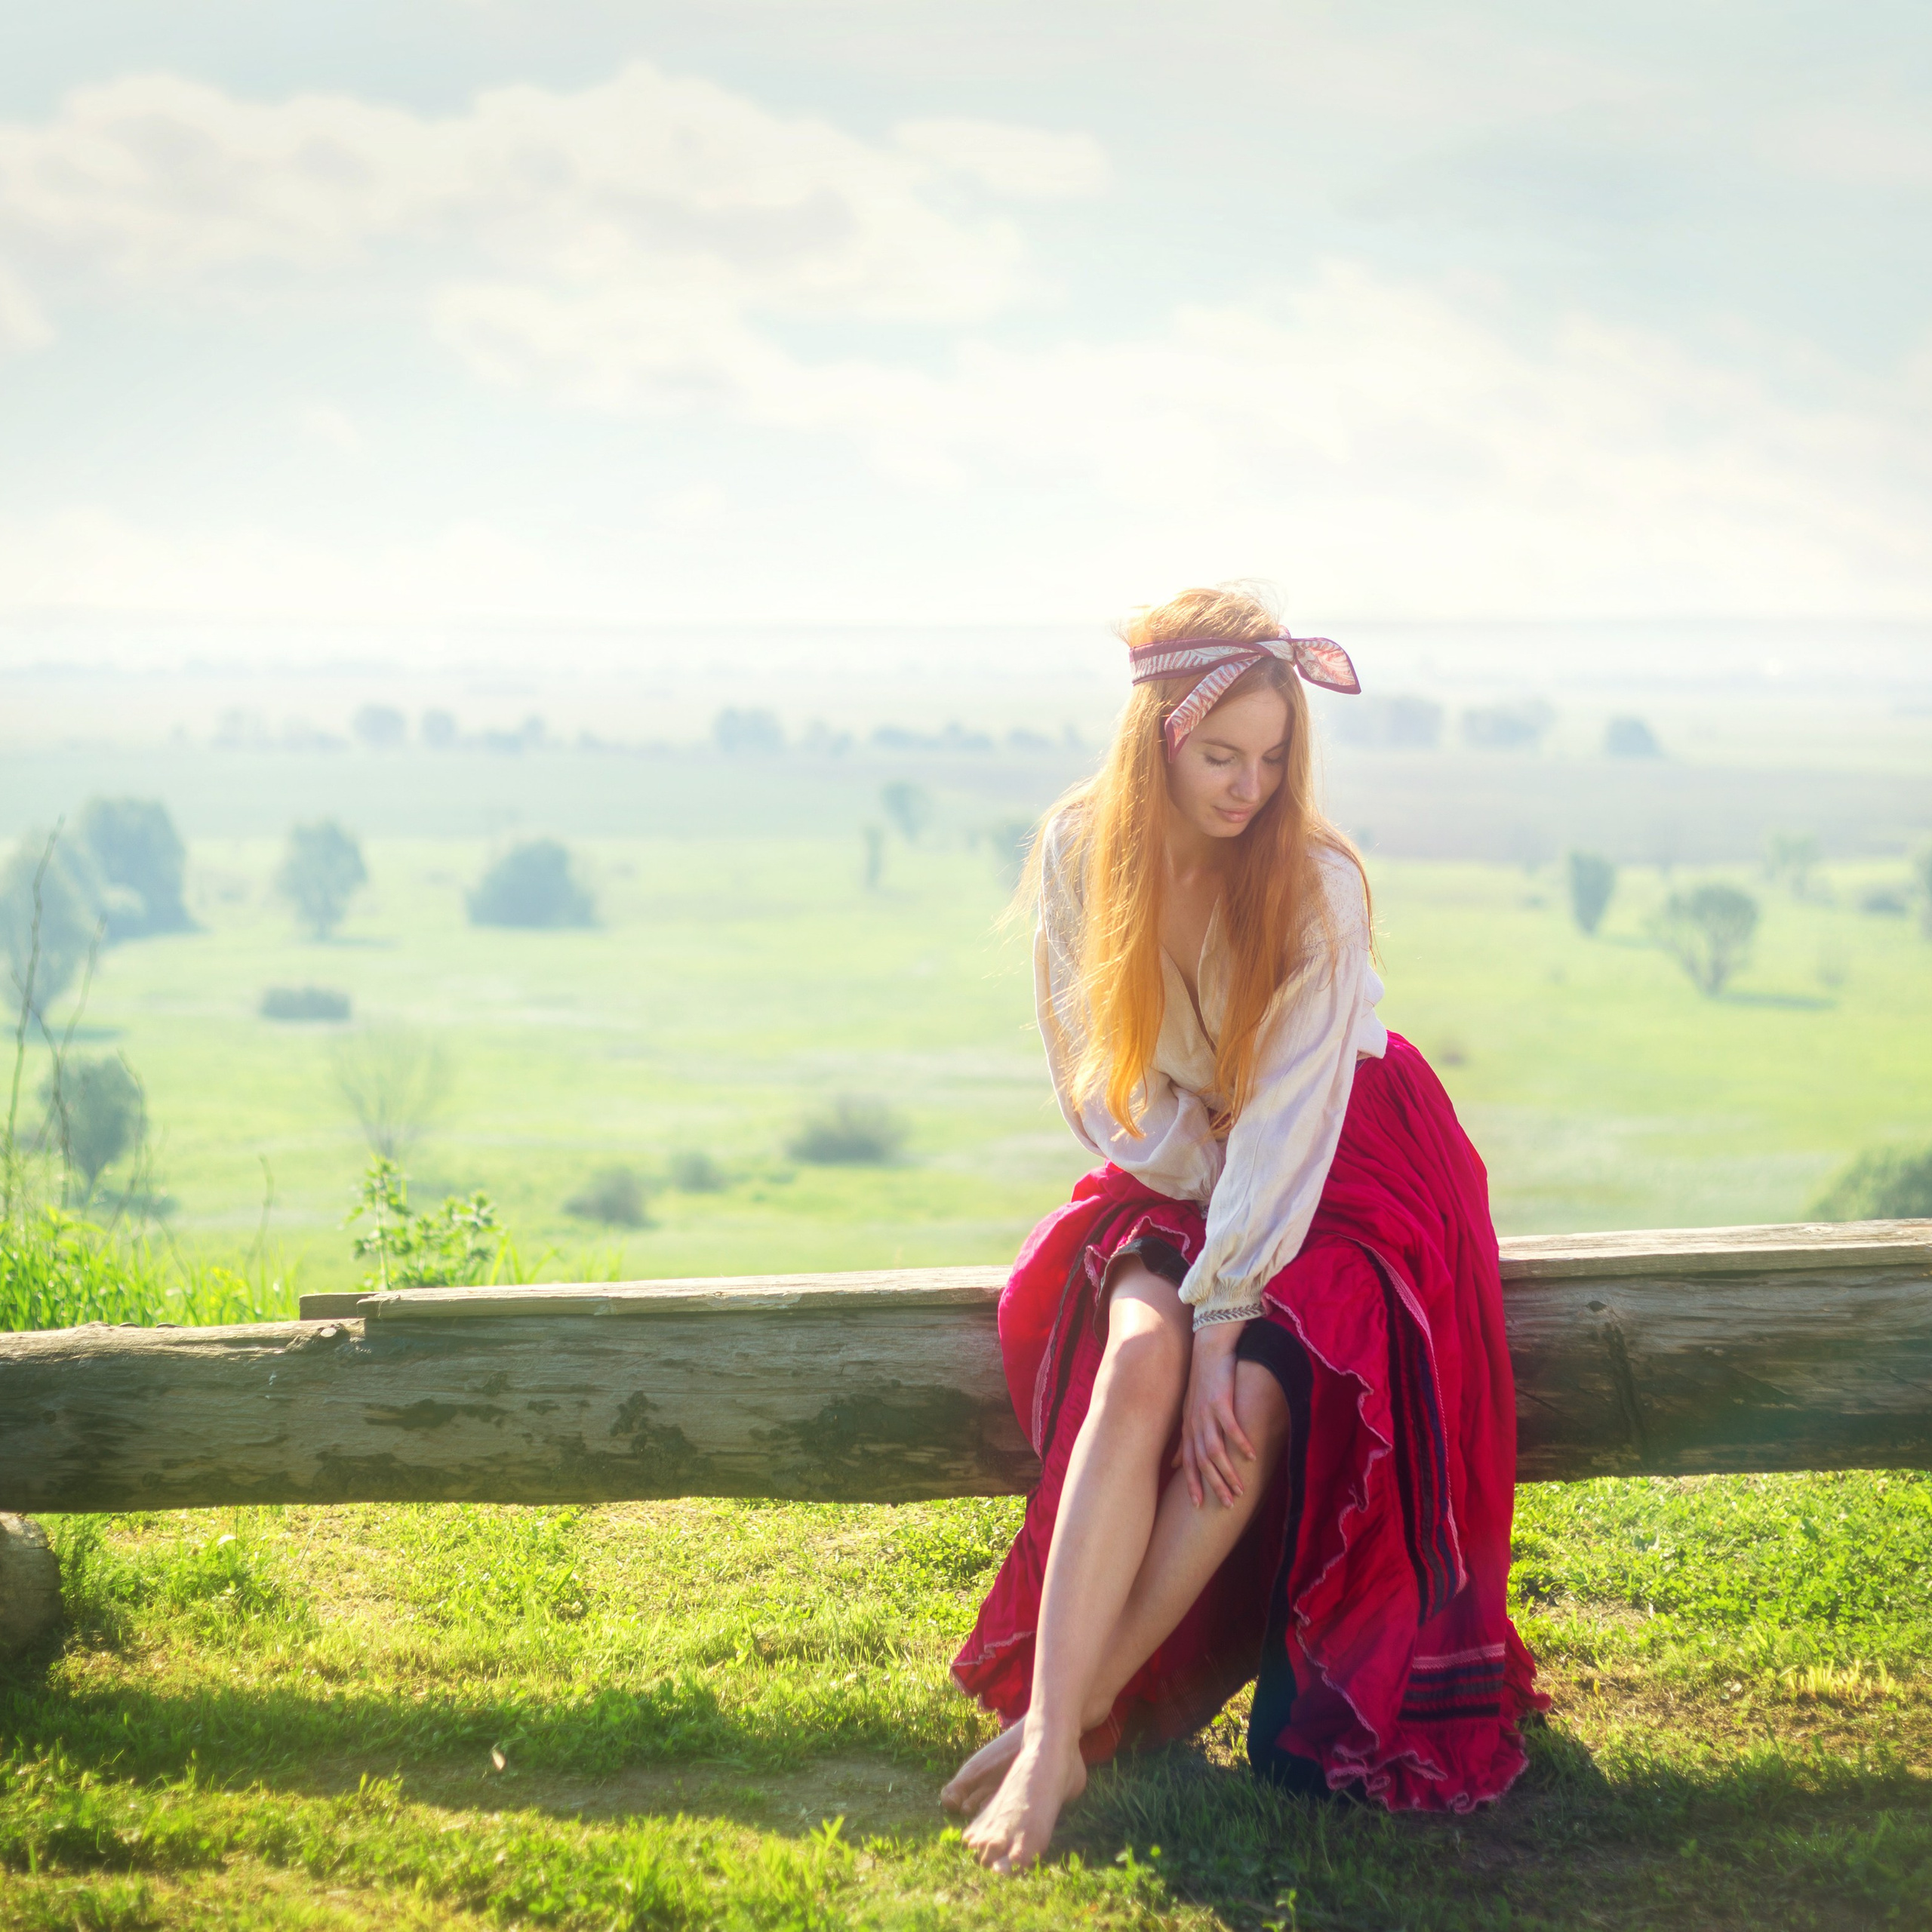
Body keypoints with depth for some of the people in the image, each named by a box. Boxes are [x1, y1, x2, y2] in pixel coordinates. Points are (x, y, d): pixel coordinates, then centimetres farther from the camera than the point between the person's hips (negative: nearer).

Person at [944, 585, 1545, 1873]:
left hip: (1341, 1172, -2)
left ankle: (1077, 1711, -17)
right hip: (1176, 1172, 2)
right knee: (1139, 1358, -28)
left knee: (1246, 1405, -28)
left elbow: (1288, 1116, -24)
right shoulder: (1082, 851, -12)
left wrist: (1224, 1319, -28)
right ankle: (1052, 1745, -32)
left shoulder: (1317, 882, -21)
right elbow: (1107, 1086, -6)